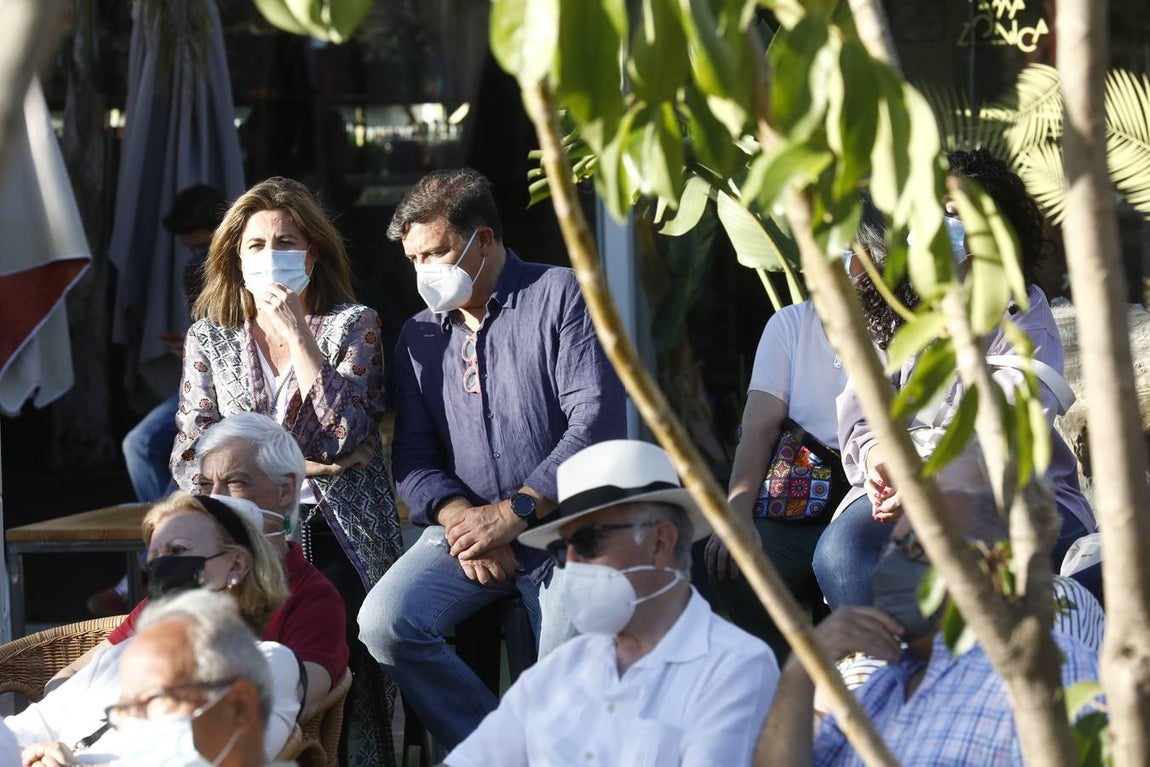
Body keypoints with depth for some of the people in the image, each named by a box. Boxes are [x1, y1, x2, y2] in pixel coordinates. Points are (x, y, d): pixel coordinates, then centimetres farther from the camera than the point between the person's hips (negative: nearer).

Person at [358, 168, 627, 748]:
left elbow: (599, 421, -13)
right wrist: (459, 519, -13)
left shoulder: (558, 296, -3)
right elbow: (413, 458, 9)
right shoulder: (419, 337, 14)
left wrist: (512, 515, -18)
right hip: (469, 525, 4)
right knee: (383, 622, -20)